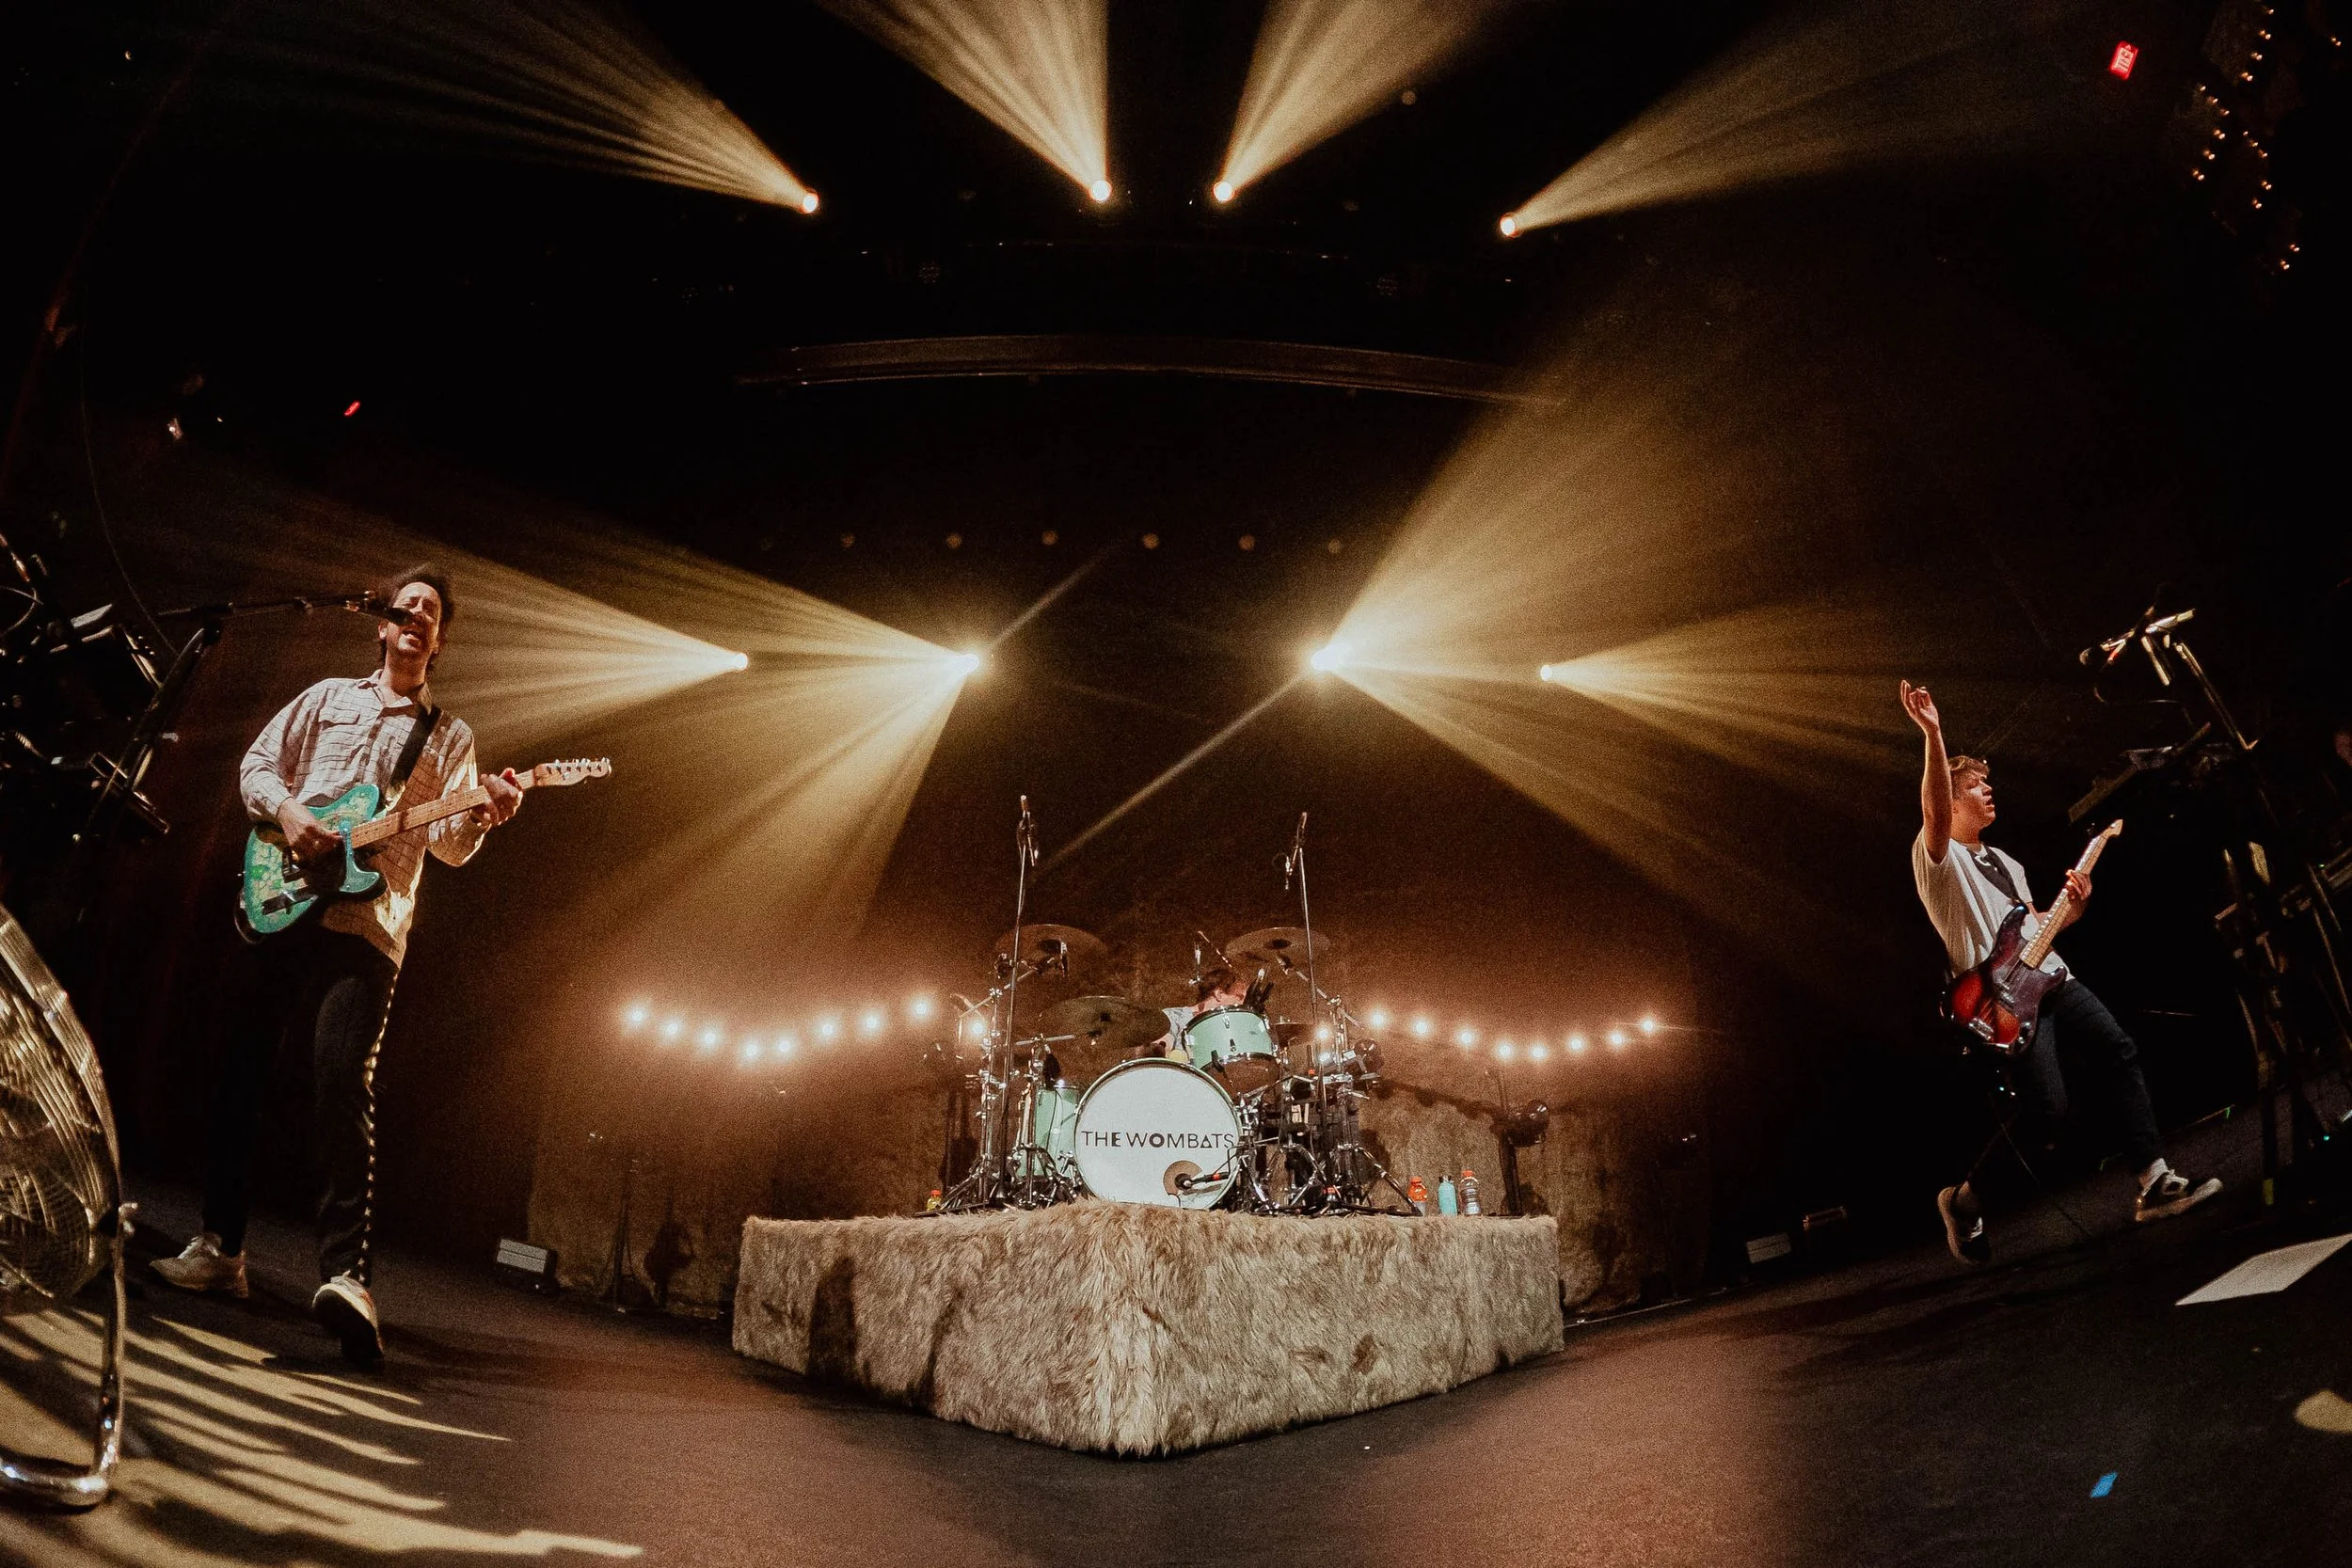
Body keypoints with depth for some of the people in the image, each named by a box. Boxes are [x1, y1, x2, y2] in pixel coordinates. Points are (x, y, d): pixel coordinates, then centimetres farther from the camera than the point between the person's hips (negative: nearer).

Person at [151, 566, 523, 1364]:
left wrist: (483, 815, -19)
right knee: (238, 1072, 7)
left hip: (367, 923, -3)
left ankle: (345, 1274, -22)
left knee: (343, 1084, -16)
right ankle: (221, 1245, 21)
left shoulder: (449, 736, 13)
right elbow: (256, 765, 15)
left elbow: (449, 843, 4)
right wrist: (287, 810, -6)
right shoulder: (327, 698, 19)